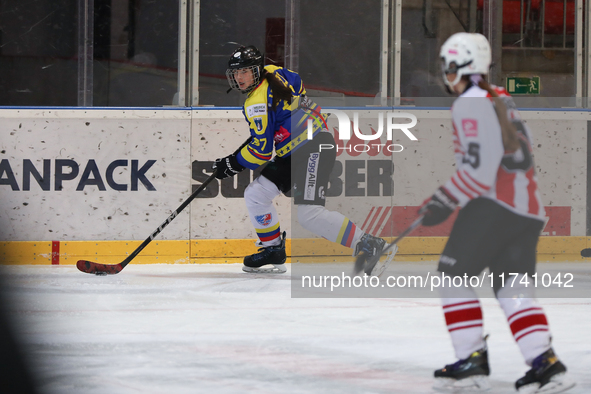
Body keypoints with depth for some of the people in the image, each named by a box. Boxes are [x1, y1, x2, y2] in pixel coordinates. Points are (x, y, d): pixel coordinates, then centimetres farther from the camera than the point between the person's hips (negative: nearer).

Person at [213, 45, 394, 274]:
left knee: (308, 214, -20)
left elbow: (262, 150, -19)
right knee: (255, 195, 7)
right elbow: (298, 85, 26)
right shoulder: (273, 73, 5)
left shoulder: (258, 103, -20)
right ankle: (273, 251, 16)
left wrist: (233, 164, -4)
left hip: (314, 150, -11)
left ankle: (367, 245, -18)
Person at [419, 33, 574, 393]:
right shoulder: (502, 99, 18)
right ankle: (546, 364, -8)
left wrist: (444, 203, -10)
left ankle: (473, 361, -1)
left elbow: (479, 171, -18)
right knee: (513, 287, 7)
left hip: (494, 205, -8)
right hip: (529, 209, 8)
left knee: (454, 275, 2)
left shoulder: (470, 104, -10)